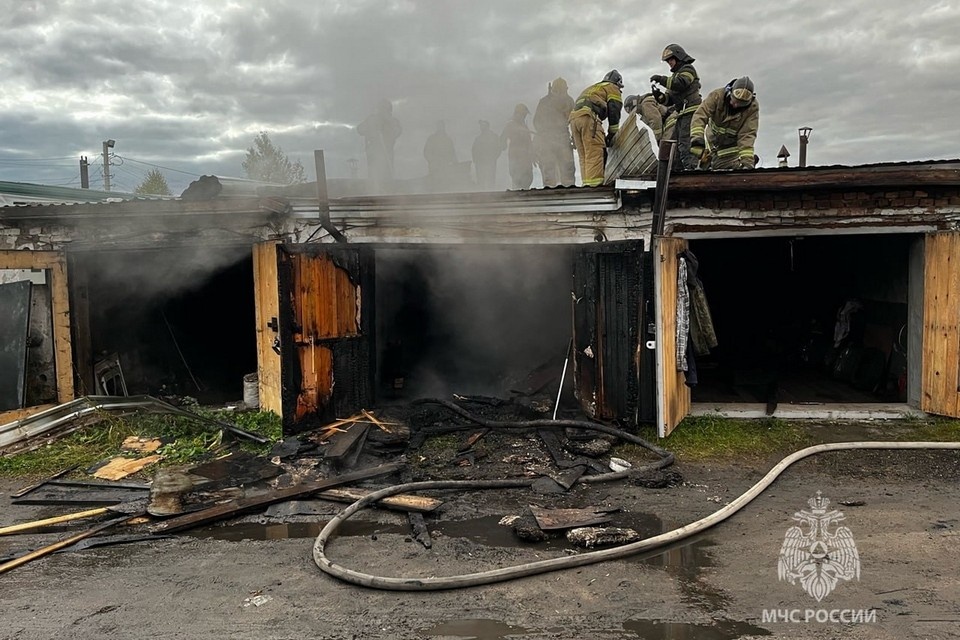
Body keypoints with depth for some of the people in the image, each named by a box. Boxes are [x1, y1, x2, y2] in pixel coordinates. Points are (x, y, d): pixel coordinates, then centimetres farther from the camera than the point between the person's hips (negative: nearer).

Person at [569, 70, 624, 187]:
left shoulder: (591, 88, 39)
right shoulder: (613, 88, 18)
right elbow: (614, 110, 4)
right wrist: (612, 133, 5)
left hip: (573, 117, 7)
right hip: (588, 116, -7)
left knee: (583, 154, 6)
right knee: (595, 151, -13)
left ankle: (586, 182, -1)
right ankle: (594, 182, -24)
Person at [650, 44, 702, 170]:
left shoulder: (688, 69, 2)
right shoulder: (676, 74, 29)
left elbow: (680, 84, -19)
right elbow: (670, 99, 23)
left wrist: (661, 79, -17)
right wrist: (661, 97, 1)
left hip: (691, 111, -10)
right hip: (681, 113, 10)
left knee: (685, 141, -20)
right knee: (678, 142, 6)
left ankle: (691, 166, -26)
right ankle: (680, 167, 7)